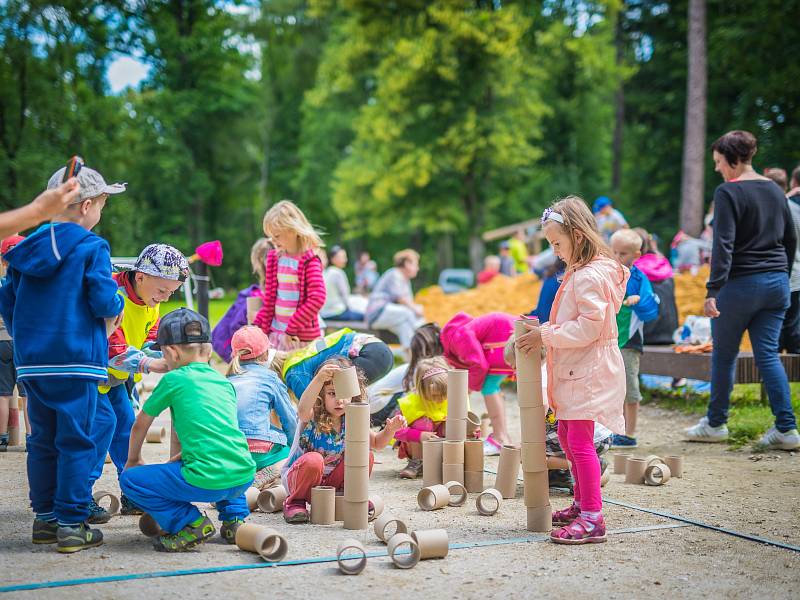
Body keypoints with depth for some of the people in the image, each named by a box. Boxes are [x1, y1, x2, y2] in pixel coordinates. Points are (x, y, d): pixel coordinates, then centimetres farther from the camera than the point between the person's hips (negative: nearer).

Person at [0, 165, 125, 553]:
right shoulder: (91, 247, -8)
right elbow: (104, 301, -15)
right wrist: (116, 307, 7)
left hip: (31, 361, 6)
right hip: (76, 360, -6)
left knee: (42, 440, 14)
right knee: (75, 441, -1)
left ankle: (45, 518, 21)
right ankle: (71, 524, 0)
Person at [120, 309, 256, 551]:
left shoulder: (174, 380, 4)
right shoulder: (225, 383, 19)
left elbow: (140, 425, 17)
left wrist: (133, 459, 35)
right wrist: (173, 461, 38)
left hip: (207, 482, -6)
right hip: (244, 477, 6)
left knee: (129, 479, 9)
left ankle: (191, 523, -2)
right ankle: (234, 516, 21)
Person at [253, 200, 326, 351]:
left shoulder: (309, 261, -9)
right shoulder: (274, 258, 9)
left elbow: (317, 299, -19)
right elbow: (269, 301, 13)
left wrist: (291, 329, -19)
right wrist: (258, 326, 1)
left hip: (300, 337, -5)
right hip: (275, 332, 6)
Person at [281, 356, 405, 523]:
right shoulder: (313, 417, -23)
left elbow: (376, 443, 5)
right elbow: (302, 410, -50)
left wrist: (390, 430, -18)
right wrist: (319, 379, -64)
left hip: (331, 481, 4)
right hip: (298, 478, -4)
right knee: (314, 460, -37)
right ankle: (295, 502, -10)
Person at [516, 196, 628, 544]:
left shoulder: (590, 276, -18)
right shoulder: (578, 273, 16)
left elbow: (589, 326, -24)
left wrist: (546, 337, -20)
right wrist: (544, 331, 8)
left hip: (588, 371, -11)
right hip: (574, 370, 11)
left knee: (580, 440, -11)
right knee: (567, 435, 19)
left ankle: (592, 519, -7)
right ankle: (582, 503, 32)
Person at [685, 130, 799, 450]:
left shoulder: (728, 192, -11)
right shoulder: (774, 190, 11)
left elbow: (723, 245, -19)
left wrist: (713, 290, -21)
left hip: (741, 283, -6)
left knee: (723, 355, 8)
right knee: (768, 354, 7)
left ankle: (715, 423, 19)